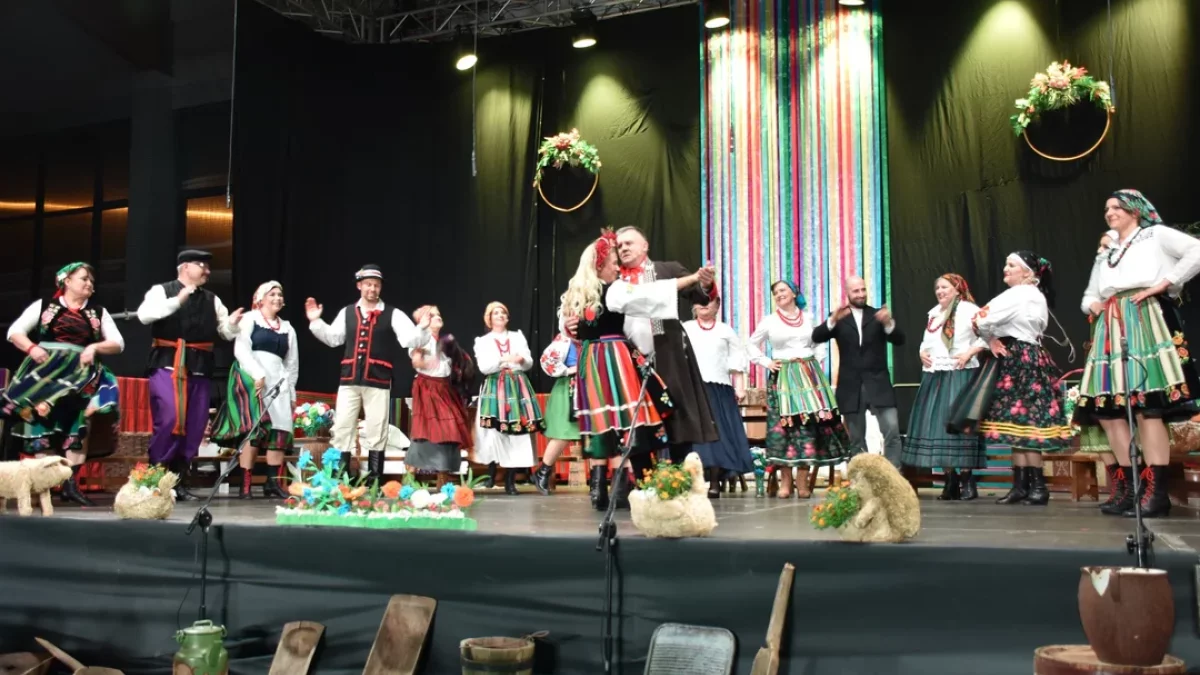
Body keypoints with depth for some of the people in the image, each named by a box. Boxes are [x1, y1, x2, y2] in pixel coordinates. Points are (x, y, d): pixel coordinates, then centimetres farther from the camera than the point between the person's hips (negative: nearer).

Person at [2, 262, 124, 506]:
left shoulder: (99, 313, 15)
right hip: (44, 372, -1)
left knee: (78, 424, -9)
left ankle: (71, 483, -10)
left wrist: (95, 347, -11)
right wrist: (31, 348, -13)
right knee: (42, 421, -8)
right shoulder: (43, 305, 10)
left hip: (80, 376, 1)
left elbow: (118, 343, 7)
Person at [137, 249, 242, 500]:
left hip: (200, 370, 5)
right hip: (168, 366, -5)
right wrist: (178, 300, -22)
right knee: (169, 420, -15)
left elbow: (226, 332, 13)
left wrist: (232, 323, -9)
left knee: (194, 427, 5)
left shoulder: (211, 299, 15)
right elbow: (144, 315, -16)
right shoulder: (161, 291, 1)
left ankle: (179, 483, 14)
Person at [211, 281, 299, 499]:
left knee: (280, 430, -5)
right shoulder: (250, 319, 6)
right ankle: (245, 485, -15)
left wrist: (291, 393, 14)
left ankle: (273, 483, 0)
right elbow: (241, 350, -7)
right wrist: (257, 374, -18)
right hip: (249, 377, -5)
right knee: (253, 428, -15)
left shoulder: (288, 329, 21)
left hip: (278, 381, 5)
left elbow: (292, 364, 22)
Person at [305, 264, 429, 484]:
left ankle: (374, 481, 9)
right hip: (349, 380, 3)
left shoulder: (392, 315, 2)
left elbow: (411, 339, -8)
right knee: (341, 429, 3)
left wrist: (423, 327, -25)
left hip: (378, 382, -3)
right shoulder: (346, 313, 12)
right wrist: (315, 322, 11)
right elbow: (333, 338, 21)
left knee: (376, 432, 2)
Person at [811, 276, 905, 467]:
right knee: (856, 440, 8)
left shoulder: (878, 315, 6)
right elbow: (816, 337, -9)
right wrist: (833, 320, -27)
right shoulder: (839, 318, 5)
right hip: (851, 387, 0)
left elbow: (899, 340, -5)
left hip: (878, 384, 0)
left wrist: (889, 323, -26)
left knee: (892, 431, -11)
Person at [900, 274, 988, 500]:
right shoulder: (933, 313, 19)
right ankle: (950, 480, 9)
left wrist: (969, 353, -17)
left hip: (960, 374, -7)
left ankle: (967, 479, -4)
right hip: (934, 375, 7)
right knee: (936, 425, 3)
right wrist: (922, 353, 7)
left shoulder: (969, 310, -3)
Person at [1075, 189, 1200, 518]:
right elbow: (1089, 294, 30)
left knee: (1147, 405, -15)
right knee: (1107, 406, -2)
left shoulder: (1155, 234, 9)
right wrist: (1092, 304, 7)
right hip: (1110, 328, 7)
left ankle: (1156, 491, -17)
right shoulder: (1104, 252, 27)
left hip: (1145, 321, -7)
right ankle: (1126, 487, 2)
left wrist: (1164, 283, -11)